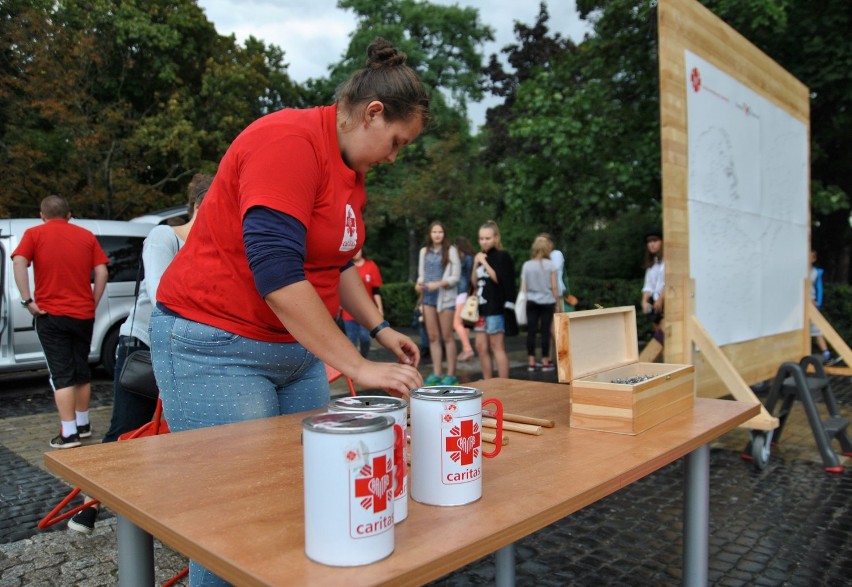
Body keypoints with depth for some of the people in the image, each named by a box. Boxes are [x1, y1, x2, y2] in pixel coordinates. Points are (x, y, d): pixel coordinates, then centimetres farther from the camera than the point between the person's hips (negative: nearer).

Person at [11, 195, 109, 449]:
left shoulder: (34, 234, 2)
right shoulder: (86, 236, 9)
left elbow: (19, 262, -14)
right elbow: (102, 272, 0)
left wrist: (28, 300, -12)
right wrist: (93, 303, 5)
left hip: (51, 314, -3)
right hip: (83, 314, 3)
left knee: (62, 375, 0)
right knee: (81, 370, 15)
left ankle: (69, 433, -2)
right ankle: (83, 425, 27)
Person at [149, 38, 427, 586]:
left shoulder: (353, 169, 11)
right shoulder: (289, 140, -18)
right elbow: (275, 270, -27)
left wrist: (380, 327, 9)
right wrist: (358, 366, -25)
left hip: (297, 351, 9)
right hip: (216, 349, -8)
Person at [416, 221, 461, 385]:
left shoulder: (450, 250, -4)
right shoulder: (424, 251, 10)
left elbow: (455, 277, -6)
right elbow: (421, 274, 14)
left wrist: (439, 284, -20)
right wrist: (419, 284, -7)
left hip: (445, 296, -5)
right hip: (428, 297, 5)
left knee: (447, 336, 0)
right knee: (432, 336, 7)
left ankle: (451, 374, 8)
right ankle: (437, 373, 15)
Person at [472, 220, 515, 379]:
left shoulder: (502, 256, -4)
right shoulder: (481, 256, 16)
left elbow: (499, 279, -15)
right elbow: (474, 282, 13)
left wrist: (484, 263, -14)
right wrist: (476, 264, -1)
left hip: (496, 308, -7)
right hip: (482, 308, 7)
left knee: (497, 347, -6)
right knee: (481, 347, 7)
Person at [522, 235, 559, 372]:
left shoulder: (526, 265, -1)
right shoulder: (550, 264, -7)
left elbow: (524, 287, 3)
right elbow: (554, 286, -5)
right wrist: (556, 302, 4)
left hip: (531, 302, 2)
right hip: (547, 302, -2)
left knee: (531, 331, 5)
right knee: (545, 331, 2)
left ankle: (531, 362, 8)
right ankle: (545, 362, 7)